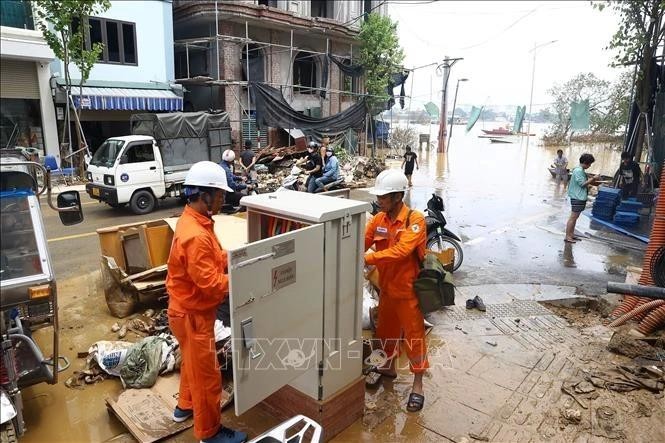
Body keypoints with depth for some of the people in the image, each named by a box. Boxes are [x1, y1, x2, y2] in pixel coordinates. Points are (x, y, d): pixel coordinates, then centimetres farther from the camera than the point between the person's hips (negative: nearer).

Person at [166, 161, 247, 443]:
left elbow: (216, 259, 10)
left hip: (190, 309, 10)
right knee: (206, 373, 7)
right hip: (193, 314, -10)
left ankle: (186, 406, 51)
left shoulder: (193, 222, 1)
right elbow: (211, 283, -30)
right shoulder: (195, 235, -32)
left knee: (193, 363, 29)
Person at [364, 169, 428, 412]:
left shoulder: (415, 220, -20)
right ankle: (390, 366, 46)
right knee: (386, 330, 22)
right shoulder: (378, 219, 0)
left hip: (407, 289, -6)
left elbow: (400, 251, -32)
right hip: (386, 287, 7)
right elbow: (361, 243, -7)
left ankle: (417, 386, 21)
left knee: (414, 336, 6)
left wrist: (367, 258, -37)